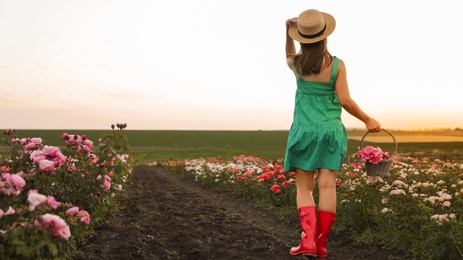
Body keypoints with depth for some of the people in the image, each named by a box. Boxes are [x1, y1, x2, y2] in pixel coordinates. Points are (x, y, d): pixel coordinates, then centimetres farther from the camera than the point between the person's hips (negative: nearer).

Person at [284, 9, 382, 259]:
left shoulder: (297, 64, -1)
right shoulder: (337, 64, -7)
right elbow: (345, 100, -9)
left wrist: (288, 31, 13)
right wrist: (368, 120, 3)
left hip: (304, 131, 1)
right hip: (331, 131, -1)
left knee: (303, 188, 4)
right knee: (327, 187, 1)